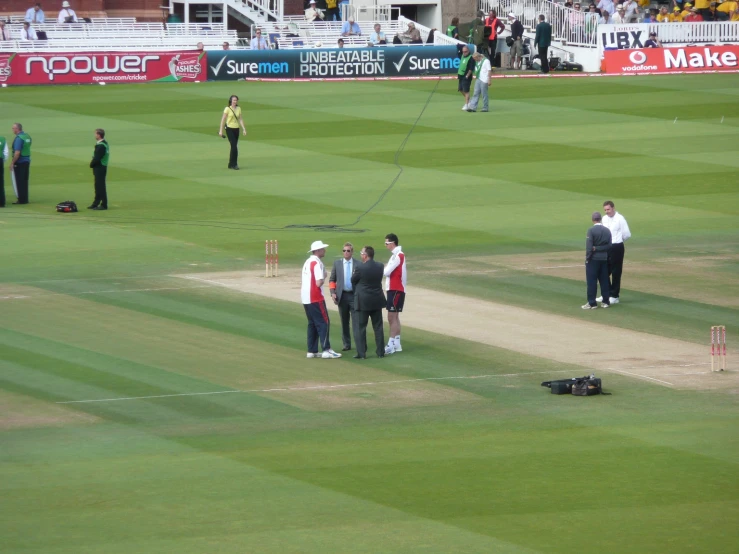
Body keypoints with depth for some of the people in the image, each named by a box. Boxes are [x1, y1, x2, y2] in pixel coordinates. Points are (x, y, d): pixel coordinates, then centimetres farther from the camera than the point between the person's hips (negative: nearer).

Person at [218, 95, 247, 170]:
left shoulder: (238, 109, 7)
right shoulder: (227, 109, -7)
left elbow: (240, 119, 9)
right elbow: (223, 120, -6)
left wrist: (244, 129, 1)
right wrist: (221, 130, -9)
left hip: (236, 129, 5)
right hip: (229, 129, -5)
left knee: (234, 147, 8)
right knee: (234, 146, -14)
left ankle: (231, 164, 16)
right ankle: (234, 164, -8)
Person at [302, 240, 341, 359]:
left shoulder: (307, 262, 13)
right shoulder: (317, 263, -15)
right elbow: (319, 283, -20)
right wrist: (324, 277, -2)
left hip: (305, 298, 9)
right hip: (315, 298, -9)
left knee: (312, 324, 12)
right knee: (323, 323, -5)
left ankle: (312, 351, 12)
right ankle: (326, 350, -10)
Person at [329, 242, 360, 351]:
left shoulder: (358, 264, 0)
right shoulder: (337, 264, 7)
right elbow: (332, 280, 9)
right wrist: (333, 293, -3)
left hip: (354, 294, -3)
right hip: (342, 295, 3)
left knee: (356, 322, -4)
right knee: (344, 322, 8)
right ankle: (347, 344, 16)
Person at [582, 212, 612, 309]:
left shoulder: (591, 230, -14)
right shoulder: (607, 230, 3)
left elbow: (589, 247, -16)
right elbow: (608, 246, -1)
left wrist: (587, 258, -8)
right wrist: (599, 248, -4)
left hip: (593, 258, -5)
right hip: (604, 258, 5)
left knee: (591, 281, -1)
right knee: (604, 280, 11)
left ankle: (592, 303, -2)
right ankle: (605, 301, 15)